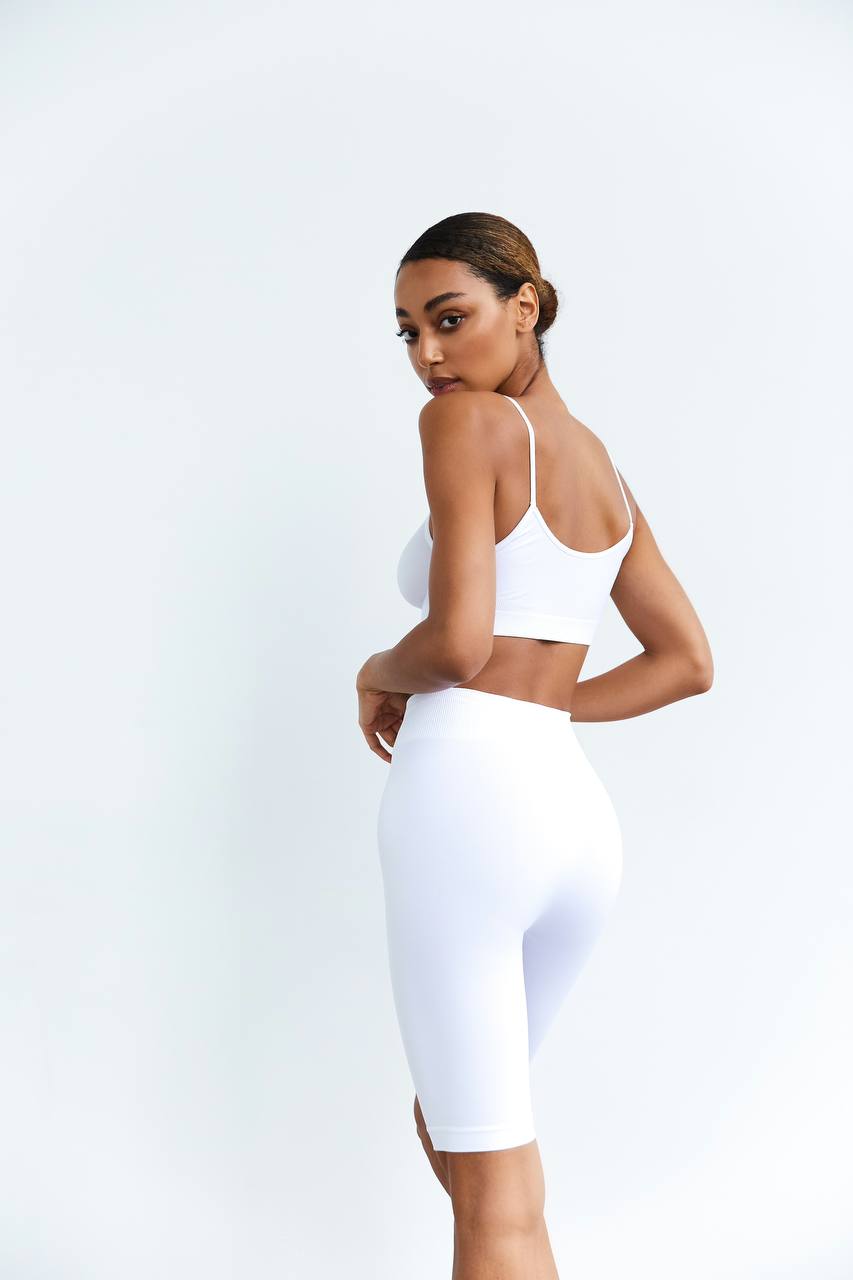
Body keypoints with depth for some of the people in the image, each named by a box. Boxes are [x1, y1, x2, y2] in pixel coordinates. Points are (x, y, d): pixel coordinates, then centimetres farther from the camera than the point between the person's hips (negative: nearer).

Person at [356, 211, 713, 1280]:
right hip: (577, 811, 9)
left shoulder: (464, 419, -5)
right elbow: (687, 663, 22)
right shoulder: (605, 470, 19)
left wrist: (379, 678, 5)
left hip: (466, 795, -8)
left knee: (495, 1192, -1)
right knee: (447, 1123, 27)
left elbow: (457, 641, -16)